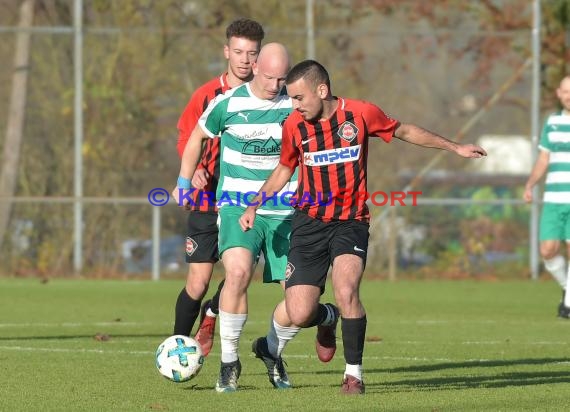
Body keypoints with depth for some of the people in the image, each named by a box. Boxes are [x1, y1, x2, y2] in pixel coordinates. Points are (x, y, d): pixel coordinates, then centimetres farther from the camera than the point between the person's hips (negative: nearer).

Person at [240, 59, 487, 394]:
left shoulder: (361, 113, -8)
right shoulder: (293, 125, -2)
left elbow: (405, 132, 9)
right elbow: (284, 169, 15)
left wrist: (454, 147, 12)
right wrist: (254, 206, 4)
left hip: (351, 221, -2)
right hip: (309, 222, 2)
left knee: (346, 291, -27)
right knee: (299, 316, -9)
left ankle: (354, 372, -8)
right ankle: (327, 319, 30)